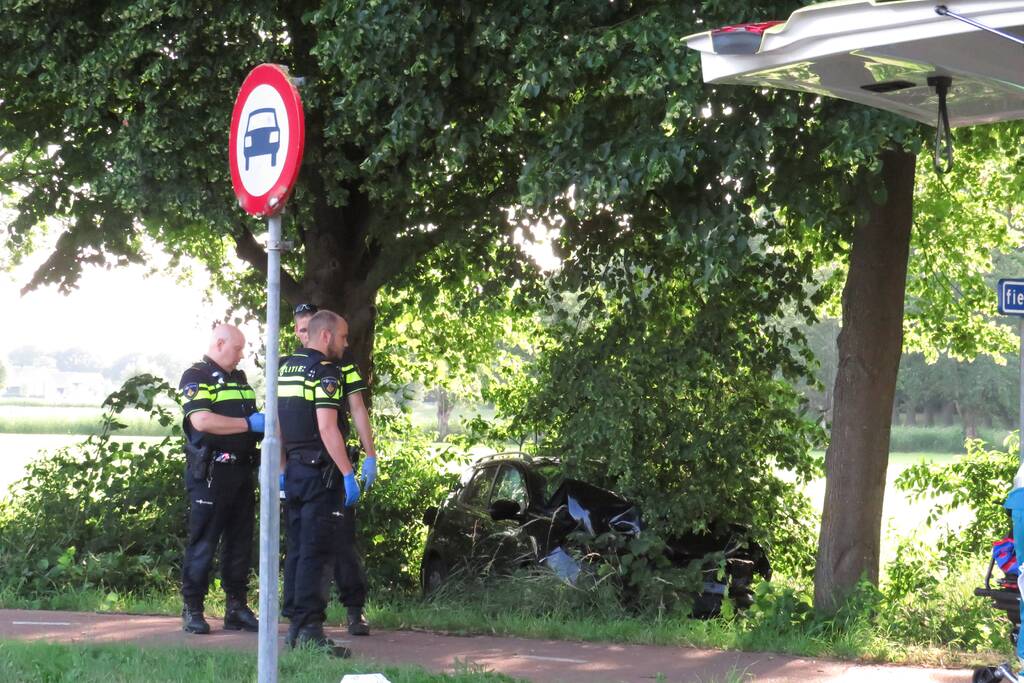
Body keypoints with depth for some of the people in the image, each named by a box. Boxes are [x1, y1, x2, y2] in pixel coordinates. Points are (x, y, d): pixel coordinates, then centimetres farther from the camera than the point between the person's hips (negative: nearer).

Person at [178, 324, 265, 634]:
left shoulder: (240, 379, 20)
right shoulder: (196, 378, -6)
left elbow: (253, 418, 32)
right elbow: (201, 420, -20)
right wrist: (249, 424, -17)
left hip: (242, 471, 8)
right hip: (210, 472, -8)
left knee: (240, 542, 9)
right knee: (202, 543, -4)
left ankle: (237, 607, 16)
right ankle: (192, 609, 2)